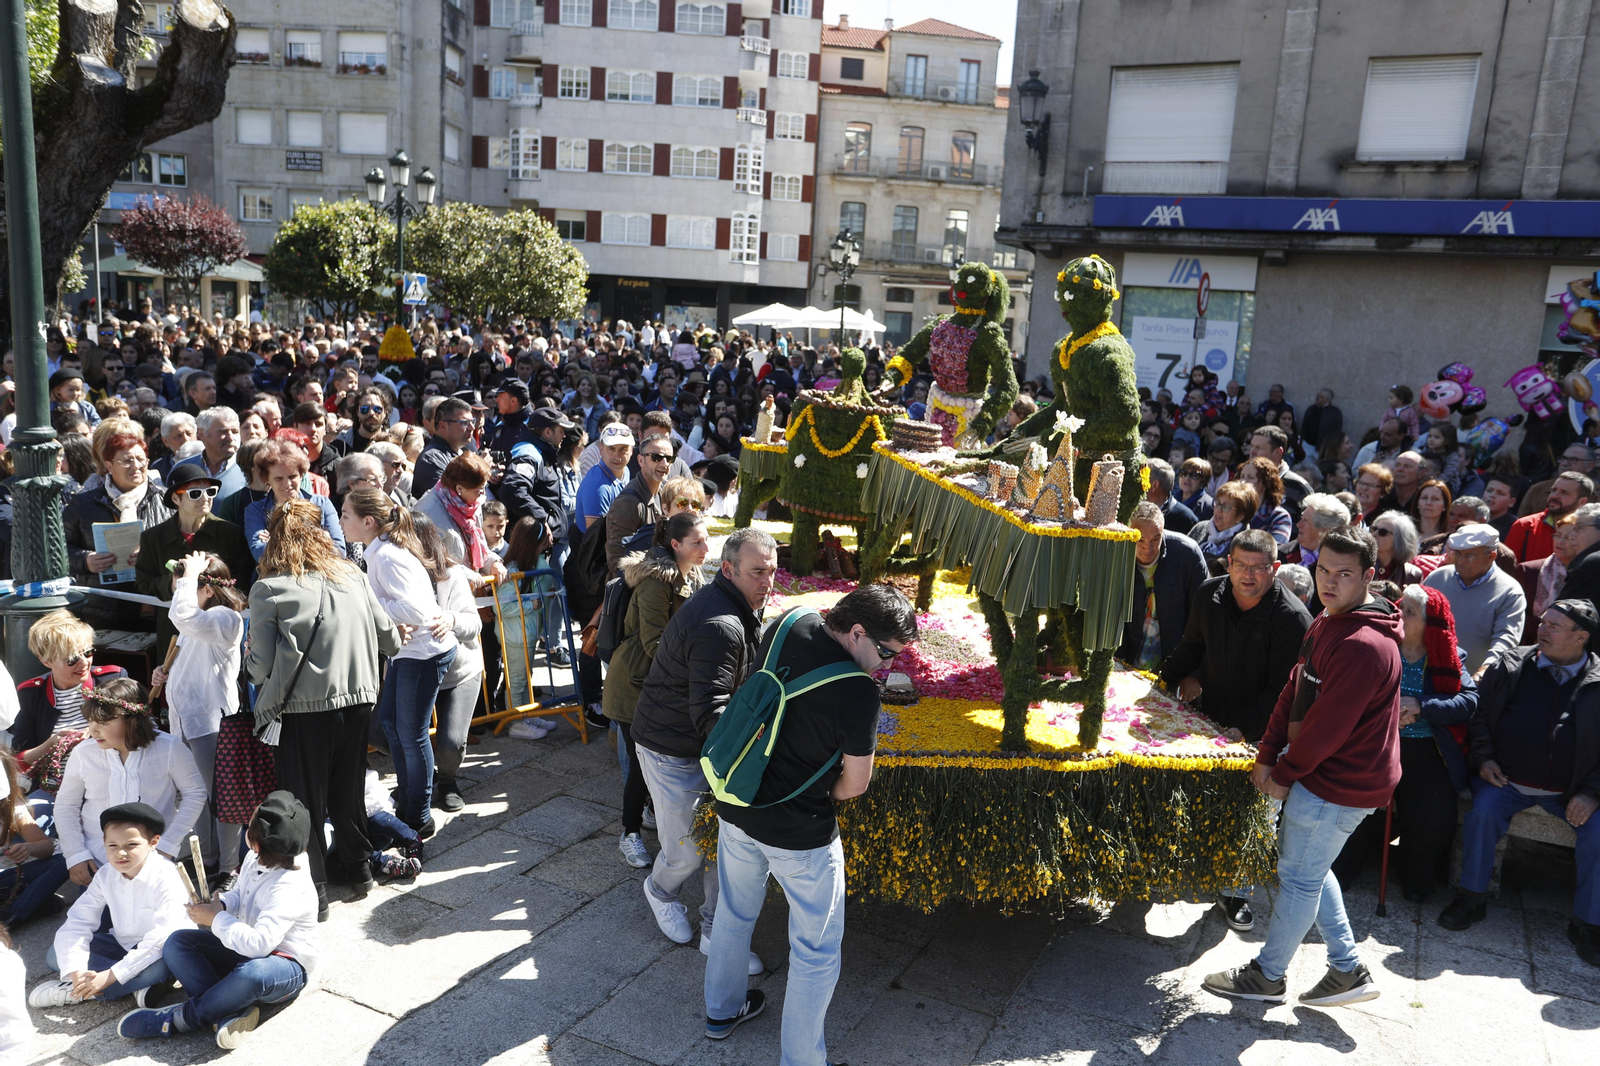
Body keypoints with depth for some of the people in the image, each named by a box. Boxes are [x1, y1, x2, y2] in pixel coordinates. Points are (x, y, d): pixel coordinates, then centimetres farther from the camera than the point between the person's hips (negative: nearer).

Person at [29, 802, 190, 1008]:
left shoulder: (165, 878, -24)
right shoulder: (105, 876, -6)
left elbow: (162, 939, -30)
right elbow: (77, 923, -9)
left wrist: (110, 976, -32)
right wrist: (76, 970, -26)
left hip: (160, 952, -6)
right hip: (122, 944, 7)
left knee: (160, 965, -39)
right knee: (55, 955, -8)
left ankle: (75, 992, -20)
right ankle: (140, 982, -18)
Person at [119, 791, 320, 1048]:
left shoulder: (290, 887, -30)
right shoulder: (255, 859, -3)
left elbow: (259, 943, -36)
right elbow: (239, 895, 16)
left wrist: (216, 919, -22)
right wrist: (220, 904, -9)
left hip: (288, 966, -9)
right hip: (245, 952, 10)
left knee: (253, 973, -43)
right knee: (176, 942, -6)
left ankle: (178, 1019, -18)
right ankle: (231, 1012, -23)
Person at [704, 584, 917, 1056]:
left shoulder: (790, 627, -8)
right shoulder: (859, 693, -28)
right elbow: (856, 783, -15)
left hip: (734, 809, 7)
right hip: (799, 834, -7)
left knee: (735, 914, 28)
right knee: (817, 950, 12)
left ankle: (721, 1009, 48)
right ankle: (800, 1057, 23)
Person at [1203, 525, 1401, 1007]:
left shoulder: (1364, 645, -27)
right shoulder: (1327, 623, 7)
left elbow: (1327, 726, -25)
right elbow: (1294, 692, 9)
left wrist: (1284, 774, -12)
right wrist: (1267, 758, 3)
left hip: (1339, 785, -10)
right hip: (1321, 771, 10)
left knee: (1299, 876, 5)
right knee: (1308, 867, 21)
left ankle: (1268, 976, 22)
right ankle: (1348, 969, 32)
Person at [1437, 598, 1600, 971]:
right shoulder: (1510, 667, 3)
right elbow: (1479, 713, 11)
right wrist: (1483, 758, -2)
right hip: (1507, 780, 1)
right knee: (1482, 811, -24)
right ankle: (1472, 898, -5)